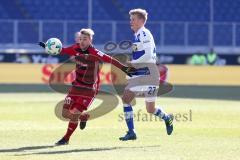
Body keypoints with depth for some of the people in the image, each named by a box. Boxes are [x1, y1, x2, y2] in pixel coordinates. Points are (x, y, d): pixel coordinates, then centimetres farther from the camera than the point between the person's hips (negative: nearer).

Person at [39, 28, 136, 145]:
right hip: (76, 86, 6)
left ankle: (66, 139, 5)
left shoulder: (94, 53, -20)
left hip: (90, 88, -6)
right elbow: (61, 51, 8)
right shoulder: (76, 49, -2)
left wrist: (124, 68, -31)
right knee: (65, 113, 2)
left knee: (75, 114, -14)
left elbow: (110, 60, -25)